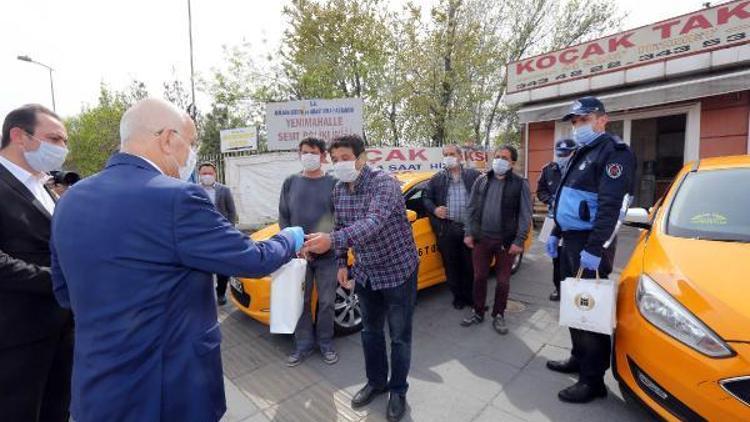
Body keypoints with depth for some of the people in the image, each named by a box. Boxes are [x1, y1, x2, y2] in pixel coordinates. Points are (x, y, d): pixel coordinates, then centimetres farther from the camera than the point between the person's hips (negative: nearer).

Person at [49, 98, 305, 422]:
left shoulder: (71, 200, 0)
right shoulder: (176, 198, -24)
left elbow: (65, 294, 10)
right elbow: (253, 260, -16)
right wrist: (291, 239, 3)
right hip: (167, 392, -6)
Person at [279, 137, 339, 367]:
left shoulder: (333, 183, -1)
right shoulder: (291, 182, 5)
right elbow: (283, 217, 5)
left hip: (327, 254, -1)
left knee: (326, 302, 10)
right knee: (301, 302, 11)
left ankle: (325, 343, 30)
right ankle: (303, 344, 30)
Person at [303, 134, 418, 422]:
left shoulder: (384, 183, -23)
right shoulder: (339, 190, -1)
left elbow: (373, 223, -40)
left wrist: (331, 240, -51)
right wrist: (341, 263, 8)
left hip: (398, 269, -6)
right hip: (365, 272, 6)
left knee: (399, 336, 9)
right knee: (370, 331, 19)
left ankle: (398, 390, 31)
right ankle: (376, 382, 40)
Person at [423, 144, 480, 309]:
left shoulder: (474, 175, 4)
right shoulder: (436, 179, 8)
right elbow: (427, 198, 12)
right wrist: (434, 209, -7)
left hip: (470, 228, -1)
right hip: (446, 229, 1)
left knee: (471, 265, 9)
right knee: (451, 265, 10)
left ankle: (471, 296, 28)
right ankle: (458, 296, 26)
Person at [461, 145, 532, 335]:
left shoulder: (520, 184, -4)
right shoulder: (481, 181, 6)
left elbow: (525, 215, -6)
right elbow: (472, 209, 8)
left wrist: (519, 241, -13)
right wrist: (469, 232, 2)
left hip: (507, 241, -2)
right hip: (482, 238, 3)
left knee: (503, 280, 9)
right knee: (479, 277, 10)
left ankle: (498, 316, 27)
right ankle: (478, 312, 27)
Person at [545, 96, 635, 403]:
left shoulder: (613, 152, -11)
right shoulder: (581, 154, 19)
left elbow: (609, 206, -21)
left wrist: (593, 249, -26)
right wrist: (556, 234, 21)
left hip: (590, 244, -9)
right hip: (570, 240, 9)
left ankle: (593, 380, 10)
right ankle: (579, 358, 33)